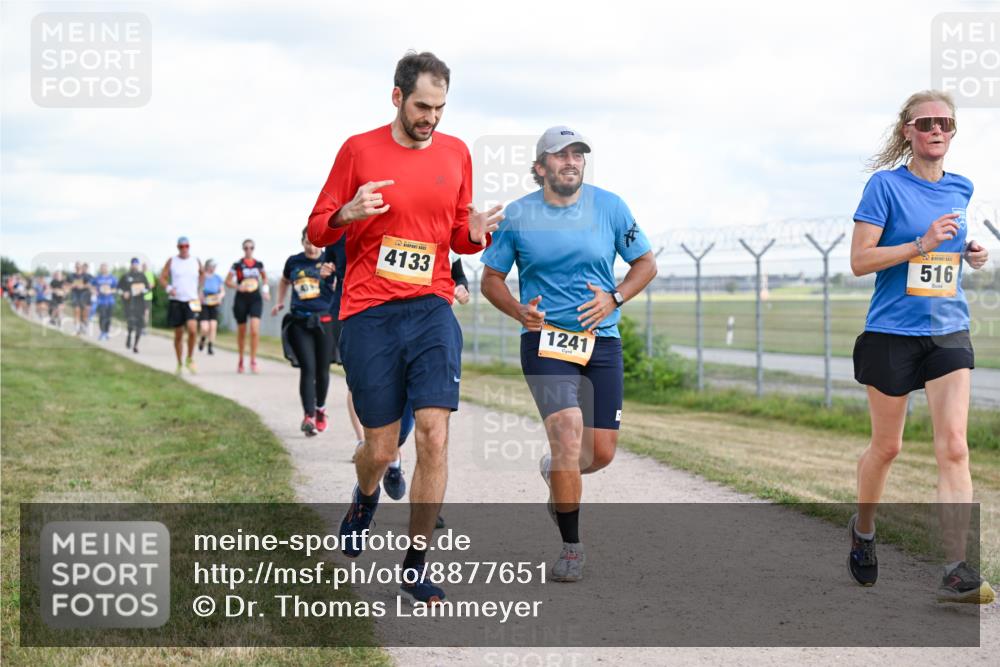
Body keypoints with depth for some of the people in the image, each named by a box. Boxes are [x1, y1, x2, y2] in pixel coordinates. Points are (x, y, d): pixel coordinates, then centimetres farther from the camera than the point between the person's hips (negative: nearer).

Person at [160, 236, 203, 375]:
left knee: (192, 329, -21)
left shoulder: (196, 261, 7)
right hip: (176, 301, 0)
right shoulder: (172, 261, 3)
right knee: (178, 334, 5)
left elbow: (202, 274, 26)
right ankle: (179, 364, 19)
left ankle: (190, 359, -2)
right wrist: (168, 288, -16)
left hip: (192, 301, 0)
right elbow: (163, 277, 3)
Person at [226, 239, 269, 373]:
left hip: (256, 299, 1)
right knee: (241, 332, 8)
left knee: (255, 330, -16)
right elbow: (227, 282, 1)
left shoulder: (259, 264, 7)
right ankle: (241, 360, 25)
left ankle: (253, 361, -9)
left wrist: (265, 290, 11)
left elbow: (264, 278, 25)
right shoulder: (237, 265, -1)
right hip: (241, 299, -1)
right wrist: (237, 286, -17)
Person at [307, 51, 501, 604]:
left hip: (432, 310, 2)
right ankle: (365, 498, 41)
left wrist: (474, 233, -4)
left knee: (433, 437, -11)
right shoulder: (359, 150, 1)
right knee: (380, 449, 3)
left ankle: (415, 567, 1)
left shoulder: (455, 153, 10)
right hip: (368, 317, -2)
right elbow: (317, 231, 5)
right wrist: (346, 214, -17)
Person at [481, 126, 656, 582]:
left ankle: (555, 473, 38)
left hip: (601, 341, 3)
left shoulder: (609, 206, 2)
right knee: (568, 432, -21)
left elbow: (646, 263, 10)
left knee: (601, 453, 1)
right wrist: (518, 310, -13)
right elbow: (491, 278, 7)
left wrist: (614, 299, -8)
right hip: (545, 338, -2)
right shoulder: (518, 215, -1)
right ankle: (571, 548, -7)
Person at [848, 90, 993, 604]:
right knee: (886, 446, 10)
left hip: (948, 332, 4)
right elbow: (859, 261, -12)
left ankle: (956, 572, -11)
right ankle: (862, 532, 37)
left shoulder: (960, 190, 10)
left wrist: (968, 254, 4)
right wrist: (922, 244, -21)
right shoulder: (886, 185, -7)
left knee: (953, 447, -10)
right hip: (892, 332, -3)